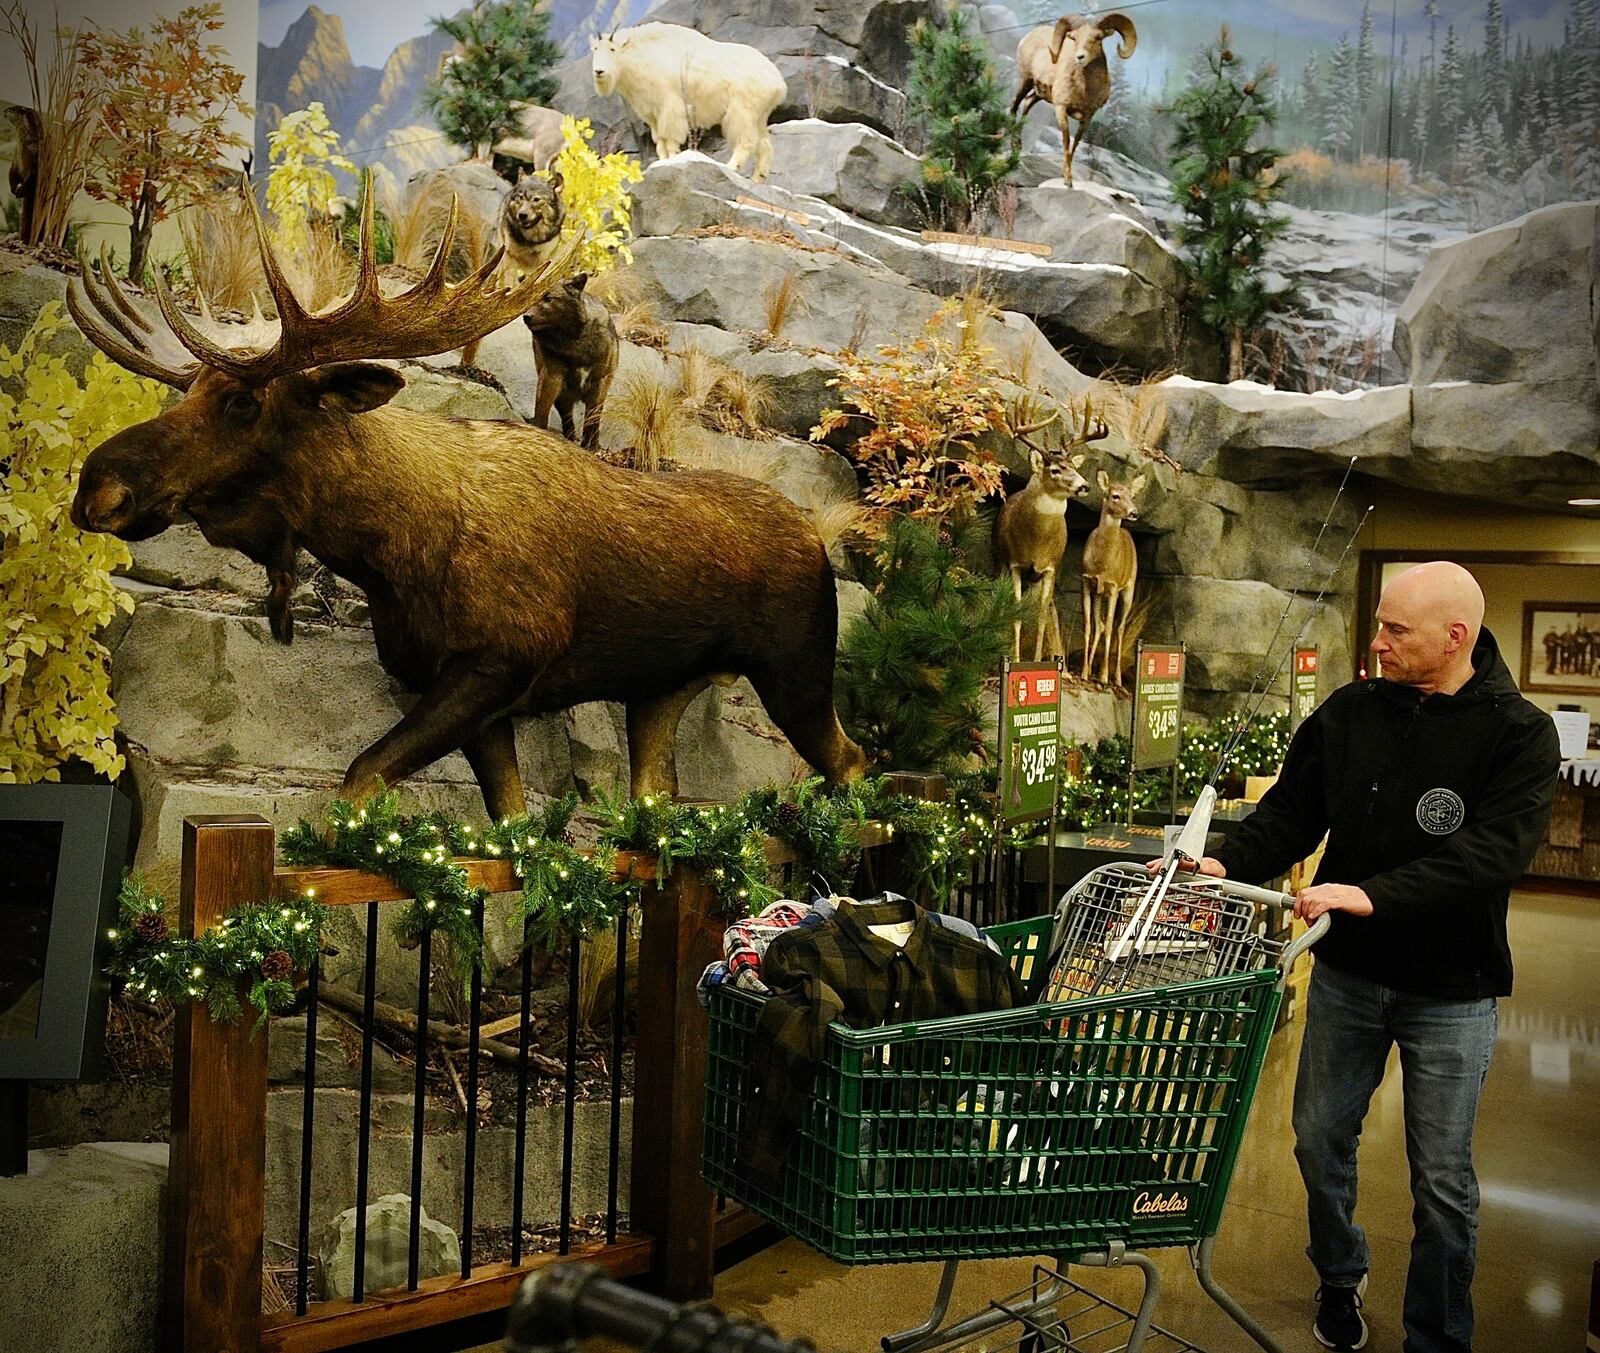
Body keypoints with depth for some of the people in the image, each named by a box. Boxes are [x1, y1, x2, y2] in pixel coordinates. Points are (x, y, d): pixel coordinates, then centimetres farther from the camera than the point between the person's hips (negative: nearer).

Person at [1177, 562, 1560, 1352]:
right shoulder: (1347, 714, -3)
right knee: (1320, 1139, 16)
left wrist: (1372, 894, -34)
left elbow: (1493, 851, -25)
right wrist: (1226, 866, -18)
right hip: (1347, 972, 4)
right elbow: (1291, 812, 0)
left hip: (1451, 990, -3)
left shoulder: (1519, 733, -13)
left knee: (1442, 1180, 7)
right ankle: (1339, 1278, 43)